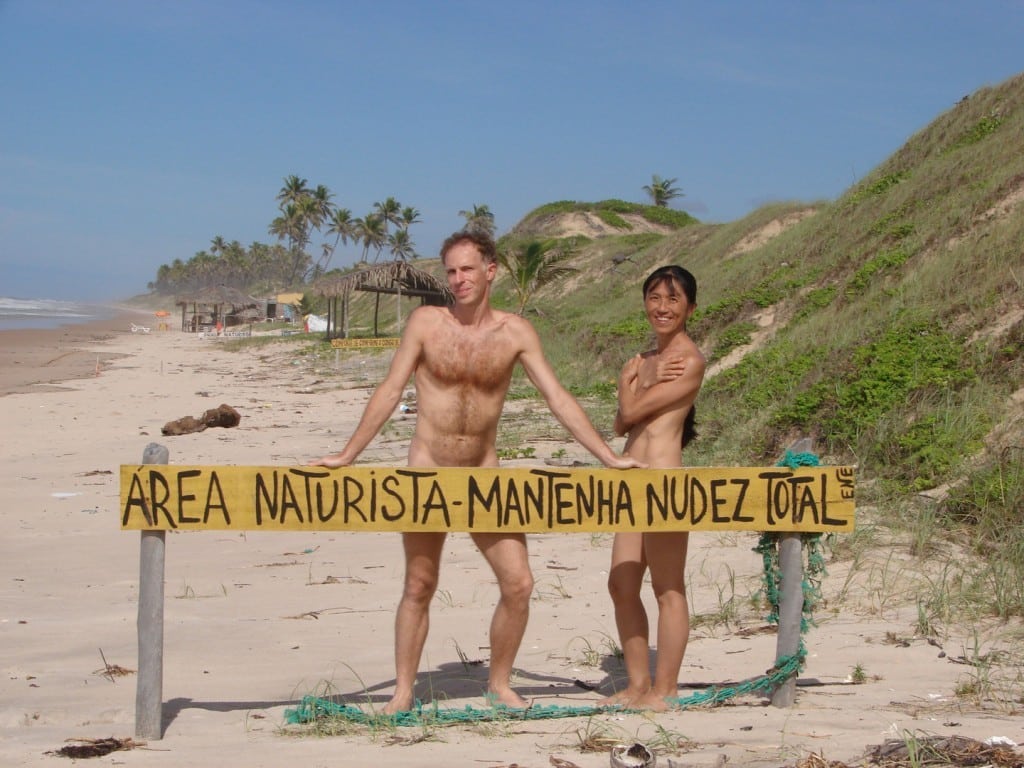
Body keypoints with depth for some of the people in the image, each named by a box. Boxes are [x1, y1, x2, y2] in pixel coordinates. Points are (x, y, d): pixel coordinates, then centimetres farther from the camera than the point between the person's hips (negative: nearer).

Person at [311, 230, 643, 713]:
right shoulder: (426, 323, -5)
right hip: (427, 474, -1)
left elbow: (558, 399, -1)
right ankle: (403, 691, 14)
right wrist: (347, 456, -7)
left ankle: (499, 683, 15)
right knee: (419, 587, 4)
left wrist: (609, 457, -5)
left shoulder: (515, 333, -2)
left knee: (518, 584, -3)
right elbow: (390, 391, -3)